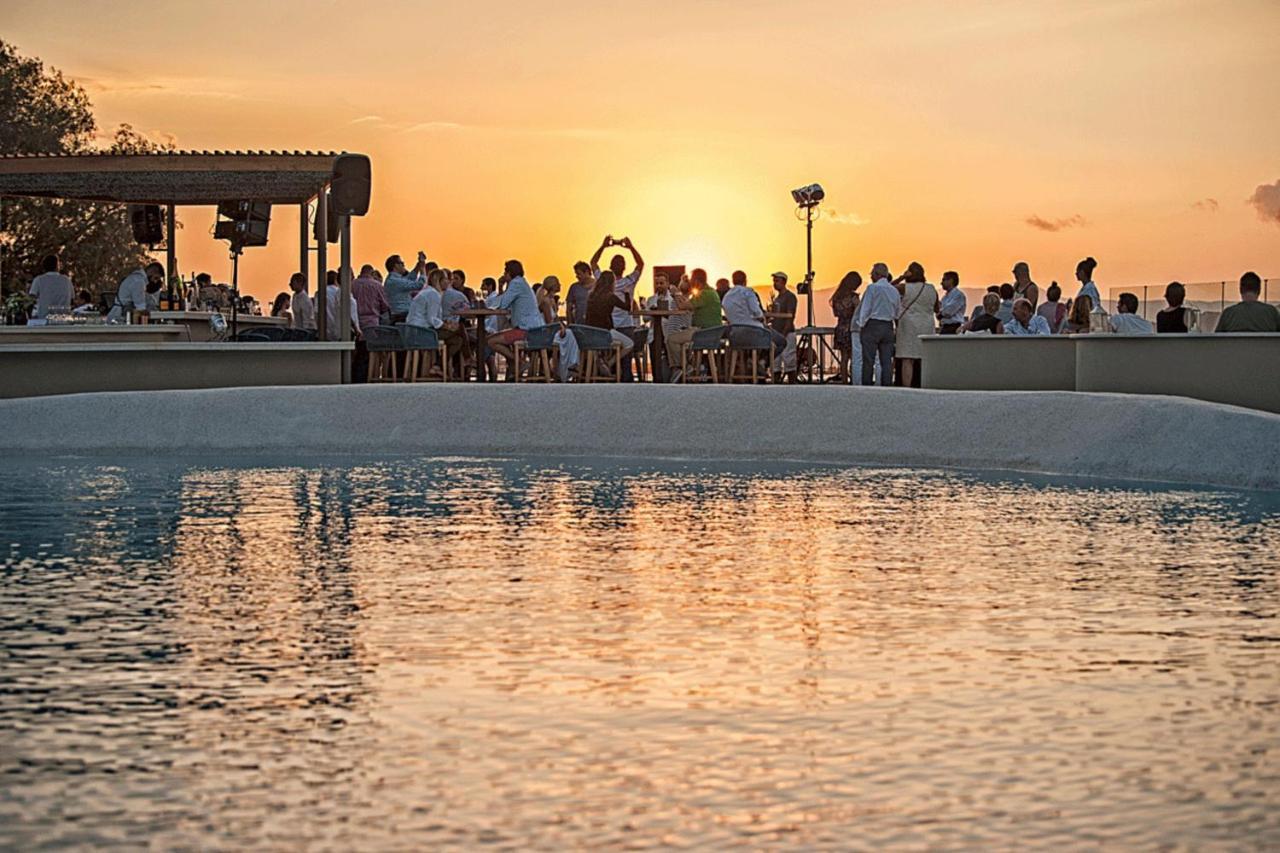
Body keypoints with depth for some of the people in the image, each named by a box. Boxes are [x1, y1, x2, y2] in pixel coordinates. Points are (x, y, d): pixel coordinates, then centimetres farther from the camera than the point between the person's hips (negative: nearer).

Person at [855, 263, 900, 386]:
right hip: (888, 327, 5)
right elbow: (898, 312, 16)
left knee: (868, 360, -3)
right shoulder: (894, 290, 11)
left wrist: (861, 325, 0)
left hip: (872, 325, -5)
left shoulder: (872, 288, -8)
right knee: (886, 360, 4)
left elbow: (865, 308, -8)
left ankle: (866, 387, -5)